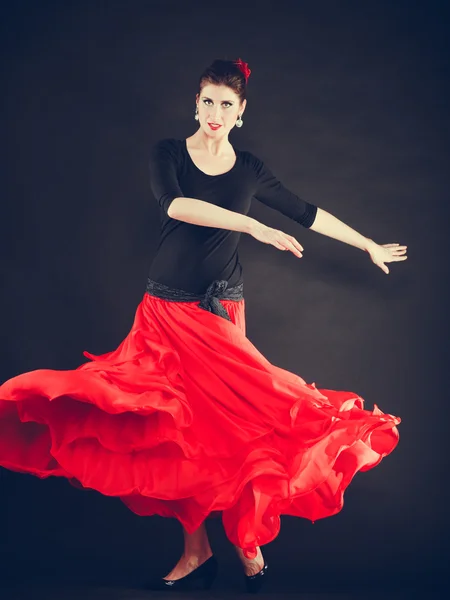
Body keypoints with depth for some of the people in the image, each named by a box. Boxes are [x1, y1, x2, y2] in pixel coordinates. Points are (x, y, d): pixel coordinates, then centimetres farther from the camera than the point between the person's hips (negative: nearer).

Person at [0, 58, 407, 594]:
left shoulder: (249, 169, 8)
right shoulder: (168, 154, 2)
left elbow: (307, 213, 18)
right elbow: (174, 204, -18)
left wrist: (369, 246, 23)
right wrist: (255, 227, -24)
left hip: (220, 312, 0)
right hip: (166, 309, 0)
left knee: (223, 424, -10)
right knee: (179, 430, -1)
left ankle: (249, 542, 3)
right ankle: (195, 551, 6)